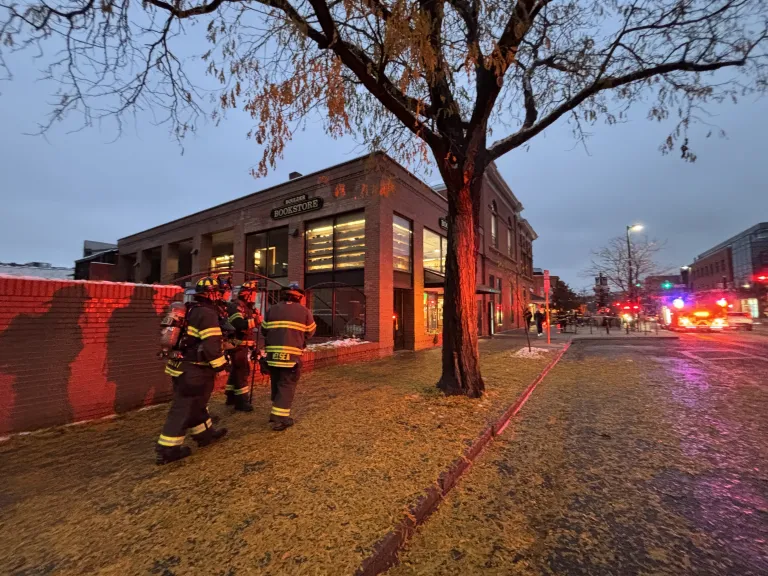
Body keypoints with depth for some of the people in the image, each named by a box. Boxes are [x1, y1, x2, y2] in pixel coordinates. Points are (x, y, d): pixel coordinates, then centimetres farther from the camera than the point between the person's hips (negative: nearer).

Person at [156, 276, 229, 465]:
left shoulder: (189, 310, 11)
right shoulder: (207, 313, -19)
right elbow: (211, 345, -24)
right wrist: (221, 364, -13)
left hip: (181, 366, 10)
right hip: (194, 370, -10)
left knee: (195, 403, 20)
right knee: (184, 408, 0)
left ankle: (205, 433, 35)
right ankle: (167, 449, 9)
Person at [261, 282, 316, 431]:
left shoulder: (272, 309, 7)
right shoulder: (304, 311, -1)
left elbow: (264, 330, 13)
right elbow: (310, 332, 7)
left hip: (272, 353, 4)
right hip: (291, 354, -4)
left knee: (276, 383, 19)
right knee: (287, 385, 4)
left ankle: (277, 412, 33)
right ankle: (280, 418, 1)